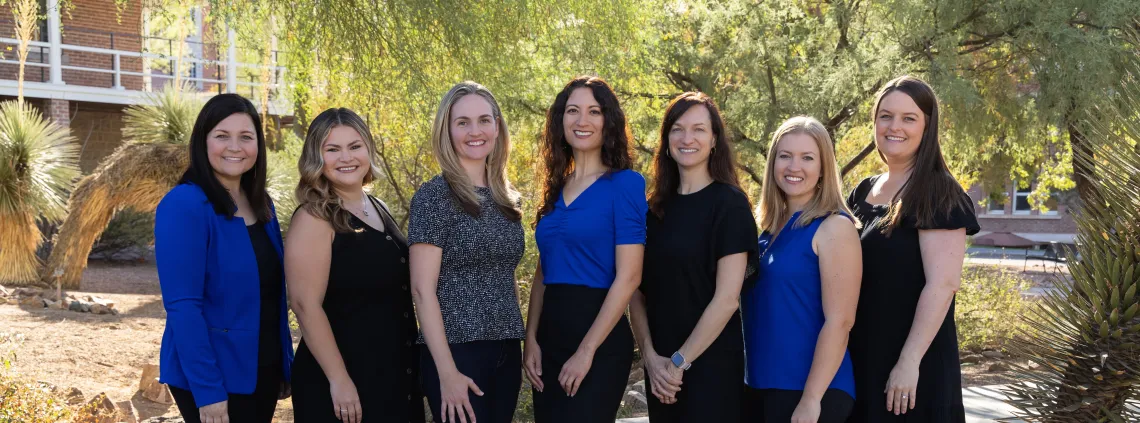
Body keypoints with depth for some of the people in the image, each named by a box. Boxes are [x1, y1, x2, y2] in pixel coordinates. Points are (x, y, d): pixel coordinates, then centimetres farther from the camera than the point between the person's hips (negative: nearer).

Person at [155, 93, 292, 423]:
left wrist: (286, 364, 9)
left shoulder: (261, 206, 7)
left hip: (263, 370, 7)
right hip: (214, 378, -7)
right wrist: (207, 389, -22)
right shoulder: (184, 205, -15)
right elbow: (182, 306, -19)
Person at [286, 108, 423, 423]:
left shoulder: (378, 208, 9)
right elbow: (306, 305, -20)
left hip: (395, 372, 7)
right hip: (345, 379, -7)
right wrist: (339, 380, -22)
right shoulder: (314, 219, -13)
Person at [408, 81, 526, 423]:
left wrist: (523, 343, 14)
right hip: (457, 351, -6)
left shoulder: (505, 197, 11)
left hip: (506, 350, 6)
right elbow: (422, 289, -13)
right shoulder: (434, 196, -9)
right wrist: (447, 371, -18)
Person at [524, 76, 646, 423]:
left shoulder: (625, 183, -7)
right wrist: (531, 339, 2)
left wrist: (587, 351, -16)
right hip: (549, 338, 6)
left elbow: (628, 277, -13)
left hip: (600, 342, -6)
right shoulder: (556, 189, 11)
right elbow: (543, 273, 14)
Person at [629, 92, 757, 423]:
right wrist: (650, 356, -8)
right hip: (660, 368, 5)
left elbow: (726, 299, -13)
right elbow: (637, 291, 6)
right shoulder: (656, 208, 8)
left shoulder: (729, 204, -7)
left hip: (711, 364, -5)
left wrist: (680, 361, -12)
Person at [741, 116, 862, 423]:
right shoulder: (770, 228, 9)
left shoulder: (834, 227, -11)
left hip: (810, 392, -7)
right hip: (758, 386, 7)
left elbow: (840, 321, -16)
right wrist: (748, 380, 10)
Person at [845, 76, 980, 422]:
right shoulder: (863, 192, 10)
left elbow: (943, 284, -18)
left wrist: (909, 362, -22)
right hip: (860, 355, 7)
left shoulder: (938, 195, -11)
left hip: (914, 361, -6)